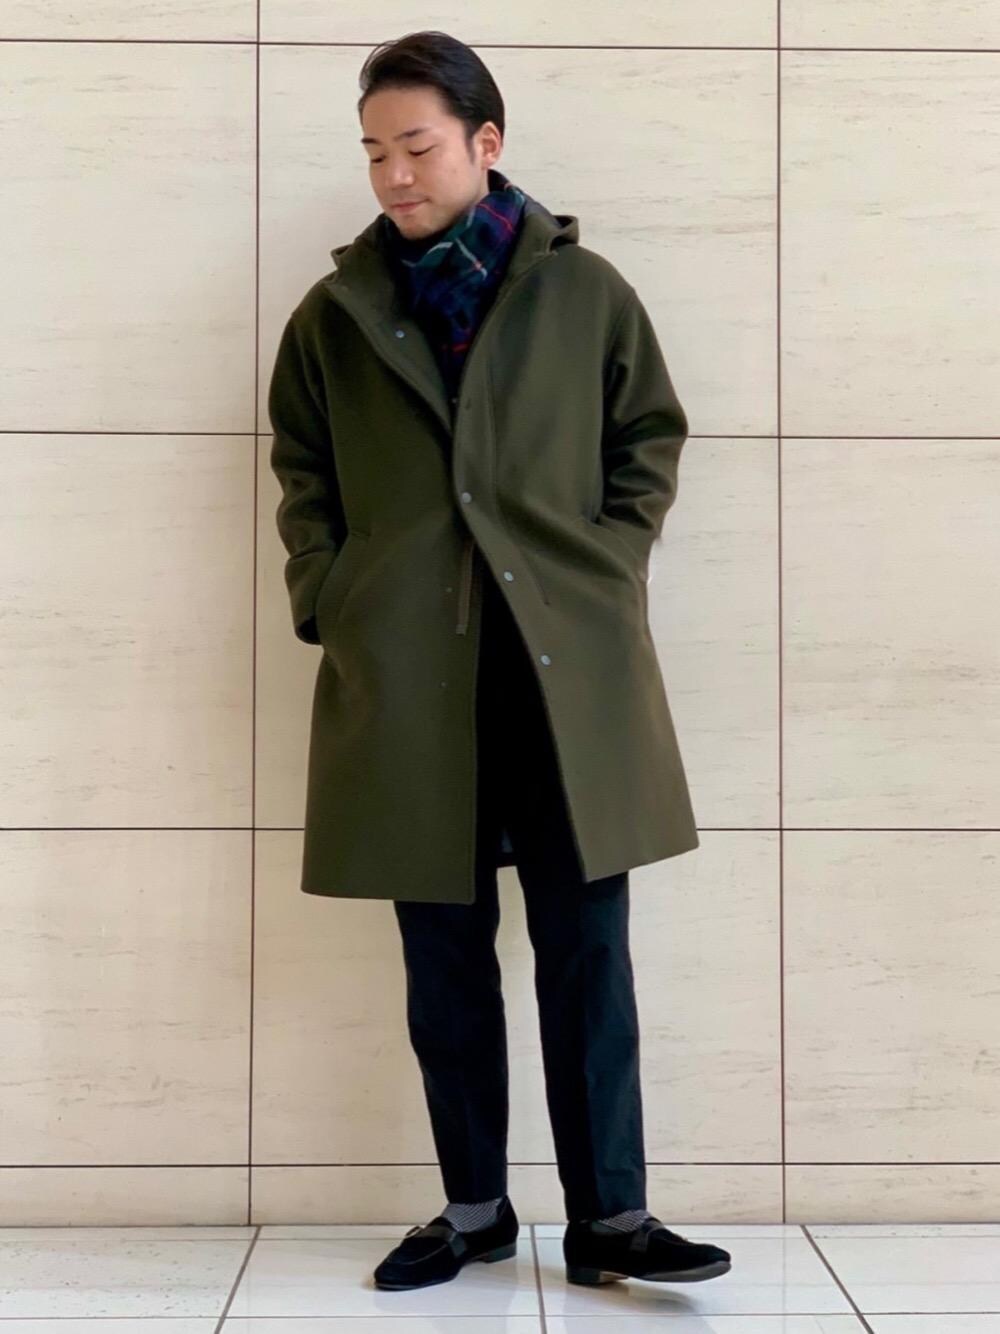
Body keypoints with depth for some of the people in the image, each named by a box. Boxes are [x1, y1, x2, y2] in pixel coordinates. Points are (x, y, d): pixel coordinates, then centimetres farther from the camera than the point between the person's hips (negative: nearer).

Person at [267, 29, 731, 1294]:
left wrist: (610, 569, 1)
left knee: (586, 948, 1)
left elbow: (651, 440, 12)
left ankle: (609, 1219, 11)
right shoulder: (336, 312, 8)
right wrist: (325, 600, 4)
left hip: (568, 660, -1)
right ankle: (473, 1207, 21)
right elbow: (300, 470, 15)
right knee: (444, 954, 8)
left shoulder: (586, 292, 5)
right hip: (404, 672, 1)